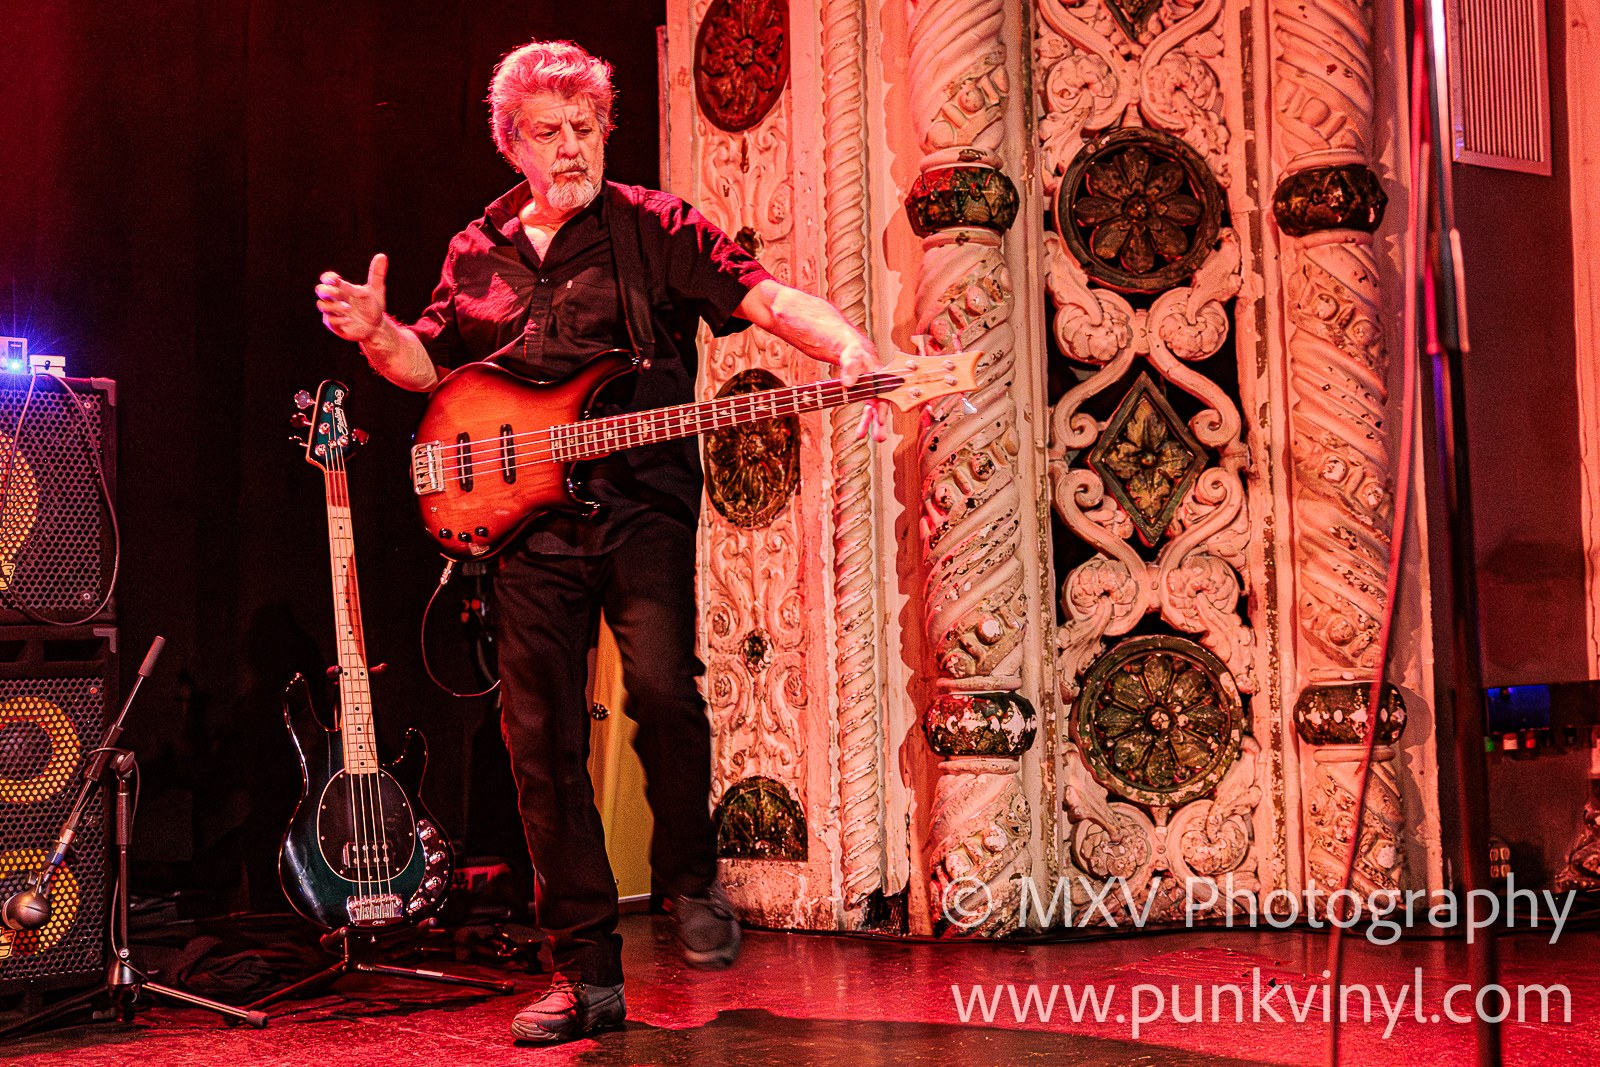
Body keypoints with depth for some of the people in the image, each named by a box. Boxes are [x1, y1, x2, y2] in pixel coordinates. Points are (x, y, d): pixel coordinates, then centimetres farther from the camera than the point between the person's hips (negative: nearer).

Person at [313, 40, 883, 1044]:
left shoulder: (655, 227, 3)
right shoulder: (477, 253, 15)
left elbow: (765, 296, -10)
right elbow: (432, 366, 24)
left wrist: (850, 348, -28)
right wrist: (374, 332, 2)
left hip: (641, 503, -4)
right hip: (527, 521, 4)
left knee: (660, 681, -26)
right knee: (543, 742, 2)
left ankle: (691, 876, 4)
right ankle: (589, 971, 14)